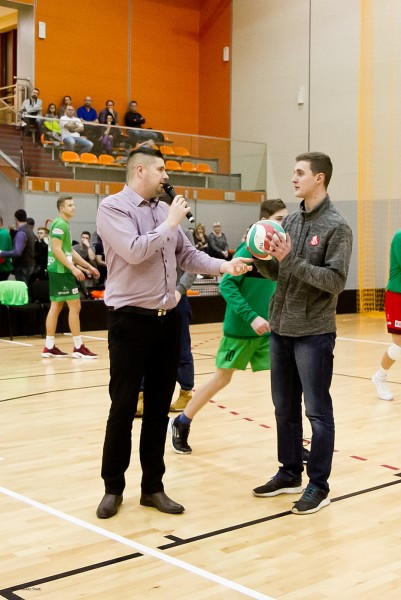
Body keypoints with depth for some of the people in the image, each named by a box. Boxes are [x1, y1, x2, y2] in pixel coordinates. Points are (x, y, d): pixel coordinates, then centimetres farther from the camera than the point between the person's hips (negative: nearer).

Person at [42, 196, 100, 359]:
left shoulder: (64, 224, 18)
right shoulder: (60, 224, -13)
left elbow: (70, 251, 21)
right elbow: (56, 250, -21)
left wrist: (89, 267, 18)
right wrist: (74, 268, -23)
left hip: (57, 271, 10)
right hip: (61, 271, -10)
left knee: (56, 307, 9)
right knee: (75, 306, -7)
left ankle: (49, 348, 11)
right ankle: (78, 348, -4)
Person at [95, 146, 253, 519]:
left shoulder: (165, 210, 12)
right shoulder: (113, 207, -8)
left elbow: (187, 255, 11)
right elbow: (135, 251, -22)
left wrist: (223, 266, -4)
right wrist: (171, 222, -11)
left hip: (167, 320, 7)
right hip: (131, 320, -6)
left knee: (159, 408, 11)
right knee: (123, 408, 2)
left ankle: (152, 487, 22)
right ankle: (113, 487, 17)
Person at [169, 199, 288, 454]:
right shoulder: (250, 248, -17)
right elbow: (226, 284, -20)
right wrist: (251, 317, -26)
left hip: (268, 328, 5)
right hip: (240, 327, -5)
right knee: (222, 378, 8)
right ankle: (180, 424, 27)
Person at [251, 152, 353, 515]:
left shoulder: (336, 226, -10)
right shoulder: (291, 221, 10)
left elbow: (336, 281, -17)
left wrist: (292, 261, -23)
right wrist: (260, 257, -6)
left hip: (314, 333, -7)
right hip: (281, 329, 7)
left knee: (317, 411, 2)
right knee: (285, 407, 15)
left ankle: (319, 485, 13)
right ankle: (290, 473, 28)